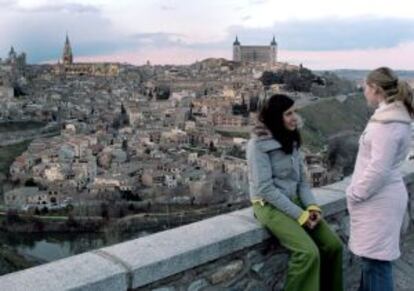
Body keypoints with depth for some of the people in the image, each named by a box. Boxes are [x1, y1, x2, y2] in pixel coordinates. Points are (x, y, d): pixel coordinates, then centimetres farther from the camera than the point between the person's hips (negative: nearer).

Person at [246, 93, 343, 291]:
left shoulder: (291, 140, 8)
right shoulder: (258, 144, -15)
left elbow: (301, 179, 10)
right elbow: (265, 189, -20)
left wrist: (311, 206, -7)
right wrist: (299, 214, -20)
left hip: (294, 201, 7)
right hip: (269, 205, -7)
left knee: (333, 245, -6)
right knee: (309, 253, -25)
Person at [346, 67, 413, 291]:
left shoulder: (386, 123, -22)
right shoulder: (394, 116, 10)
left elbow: (378, 169, -24)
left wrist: (356, 193, -12)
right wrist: (358, 191, 16)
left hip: (378, 200, -10)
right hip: (379, 196, 10)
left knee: (375, 259, 0)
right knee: (370, 256, 20)